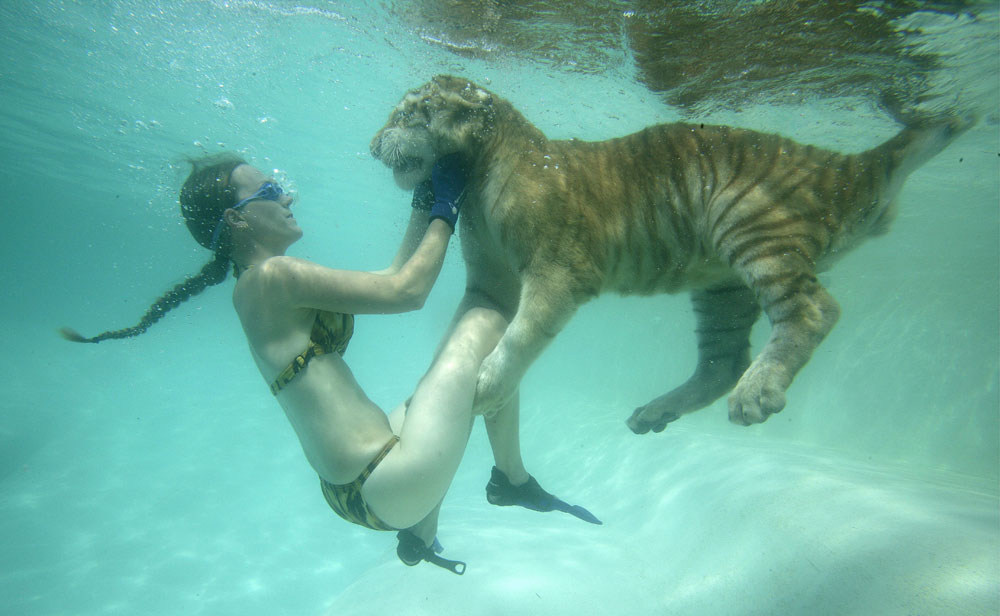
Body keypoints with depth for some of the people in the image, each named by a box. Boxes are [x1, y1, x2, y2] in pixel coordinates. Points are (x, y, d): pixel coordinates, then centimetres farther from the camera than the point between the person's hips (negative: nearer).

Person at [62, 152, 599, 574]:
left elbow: (388, 277, 15)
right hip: (385, 486, -10)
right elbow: (406, 291, -17)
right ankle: (513, 480, 12)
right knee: (485, 322, -6)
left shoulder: (263, 288, 15)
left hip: (351, 486, 10)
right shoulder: (270, 276, -14)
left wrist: (424, 205, 11)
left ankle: (420, 539, 36)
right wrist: (445, 209, -5)